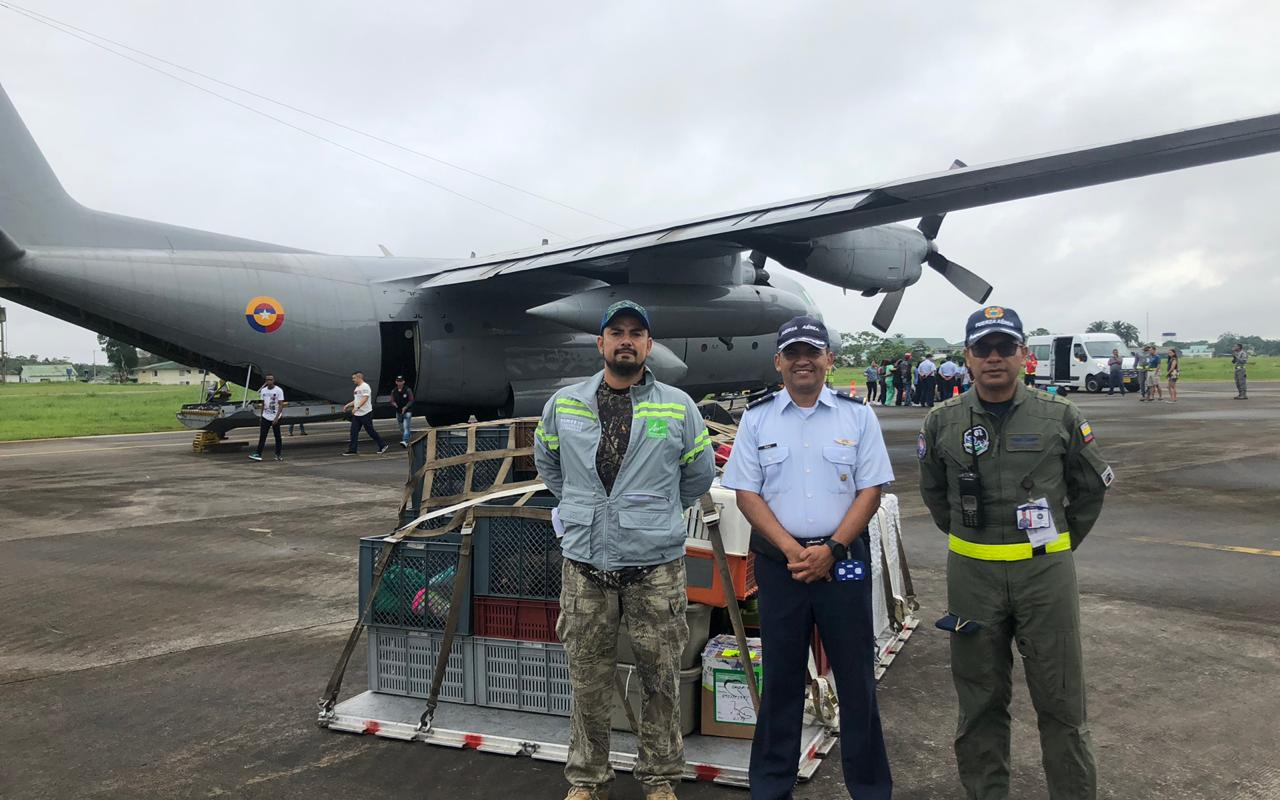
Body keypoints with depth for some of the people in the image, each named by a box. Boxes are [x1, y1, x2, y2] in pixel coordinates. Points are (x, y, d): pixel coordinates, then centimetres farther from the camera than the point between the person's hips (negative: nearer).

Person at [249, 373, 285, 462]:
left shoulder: (279, 390, -9)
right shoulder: (263, 390, 7)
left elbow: (281, 405, -13)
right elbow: (263, 404, 16)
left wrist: (277, 417, -21)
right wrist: (261, 416, 14)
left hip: (275, 418, -4)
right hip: (265, 417, 4)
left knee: (277, 436, 5)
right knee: (262, 436, -3)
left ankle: (278, 454, 13)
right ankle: (258, 454, -7)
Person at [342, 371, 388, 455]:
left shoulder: (365, 386, -14)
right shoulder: (357, 388, 17)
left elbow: (365, 398, -26)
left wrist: (357, 407, -34)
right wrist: (348, 405, 18)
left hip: (365, 413, -9)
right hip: (357, 414, 9)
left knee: (370, 431, -3)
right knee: (354, 431, 4)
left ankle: (382, 446, 9)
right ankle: (352, 450, 7)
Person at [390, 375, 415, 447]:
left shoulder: (408, 390, -6)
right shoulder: (394, 391, 6)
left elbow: (411, 400, -7)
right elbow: (392, 401, 8)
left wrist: (406, 407, -22)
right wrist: (393, 403, -18)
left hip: (407, 412, -5)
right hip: (398, 412, 5)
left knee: (406, 427, -18)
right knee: (402, 428, 10)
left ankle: (405, 441, -29)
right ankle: (406, 442, 23)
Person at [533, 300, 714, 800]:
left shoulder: (678, 407, 0)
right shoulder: (564, 404, 2)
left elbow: (700, 473, 13)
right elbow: (546, 462, 20)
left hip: (657, 566, -1)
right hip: (584, 564, 1)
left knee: (660, 679, 10)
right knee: (587, 681, 11)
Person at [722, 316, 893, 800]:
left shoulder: (857, 416, 3)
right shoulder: (757, 419, 3)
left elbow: (870, 490, 0)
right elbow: (746, 492, 0)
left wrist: (830, 550, -11)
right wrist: (791, 549, -11)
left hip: (843, 560, 0)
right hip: (779, 562, 0)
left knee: (856, 675, 5)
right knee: (780, 677, 9)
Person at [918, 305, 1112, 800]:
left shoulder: (1060, 418, -1)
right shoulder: (943, 424, 2)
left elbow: (1093, 485, 12)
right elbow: (934, 492, 17)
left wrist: (1060, 544, 13)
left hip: (1046, 571, -1)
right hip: (972, 574, 1)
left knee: (1061, 699, 6)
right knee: (980, 699, 12)